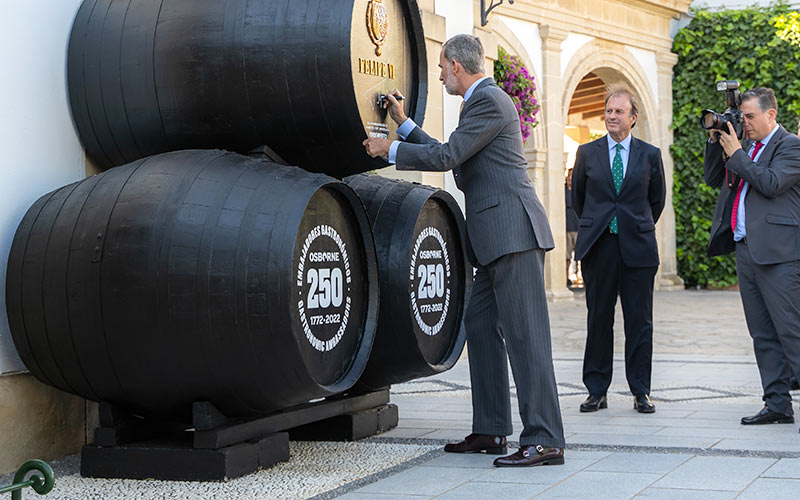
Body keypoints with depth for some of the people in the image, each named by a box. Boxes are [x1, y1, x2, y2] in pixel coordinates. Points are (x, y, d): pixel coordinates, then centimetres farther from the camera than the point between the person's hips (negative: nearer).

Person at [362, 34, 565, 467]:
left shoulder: (489, 100, -9)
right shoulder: (481, 101, 23)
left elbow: (445, 157, -14)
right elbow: (451, 156, 27)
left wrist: (390, 150, -1)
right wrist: (404, 124, 29)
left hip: (513, 231, -11)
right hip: (496, 237, 11)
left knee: (524, 333, -12)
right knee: (480, 323, 13)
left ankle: (544, 440, -12)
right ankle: (490, 431, 18)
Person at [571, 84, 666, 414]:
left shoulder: (650, 155, 5)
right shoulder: (587, 153, 6)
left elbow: (657, 199, 16)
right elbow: (577, 197, 17)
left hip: (638, 247, 0)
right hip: (598, 248, 1)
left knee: (639, 321, 2)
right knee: (598, 319, 4)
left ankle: (641, 392, 10)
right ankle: (597, 391, 12)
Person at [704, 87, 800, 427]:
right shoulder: (747, 147, 18)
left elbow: (771, 183, -18)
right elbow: (712, 179, 19)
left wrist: (735, 153, -11)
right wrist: (716, 141, 8)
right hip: (746, 250, 8)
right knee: (763, 335, 9)